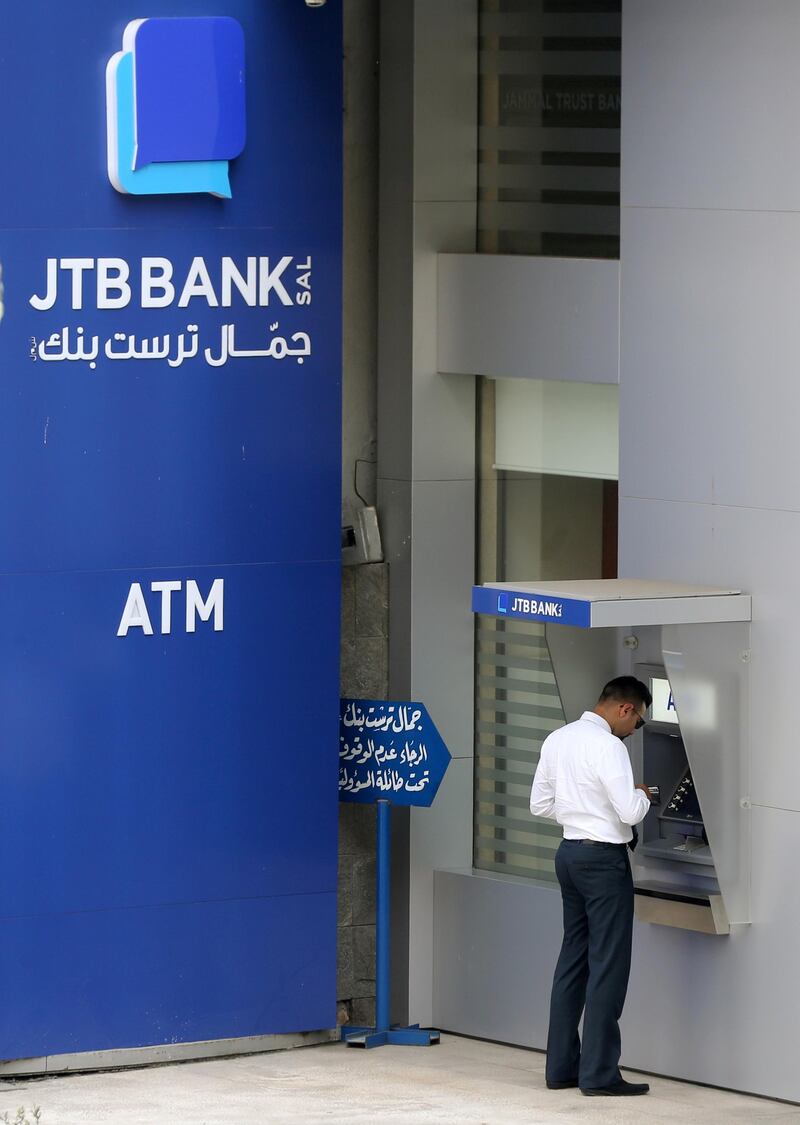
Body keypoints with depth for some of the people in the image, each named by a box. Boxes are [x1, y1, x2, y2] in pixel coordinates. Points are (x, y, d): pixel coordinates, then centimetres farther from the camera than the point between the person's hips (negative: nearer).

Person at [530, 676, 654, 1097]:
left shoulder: (557, 740, 9)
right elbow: (630, 812, -20)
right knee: (608, 965, -4)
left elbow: (540, 804, 14)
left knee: (573, 959, 14)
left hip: (570, 853, 9)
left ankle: (561, 1066, 16)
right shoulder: (608, 746, -17)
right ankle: (599, 1073, -4)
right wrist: (641, 795, 0)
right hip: (604, 858, -8)